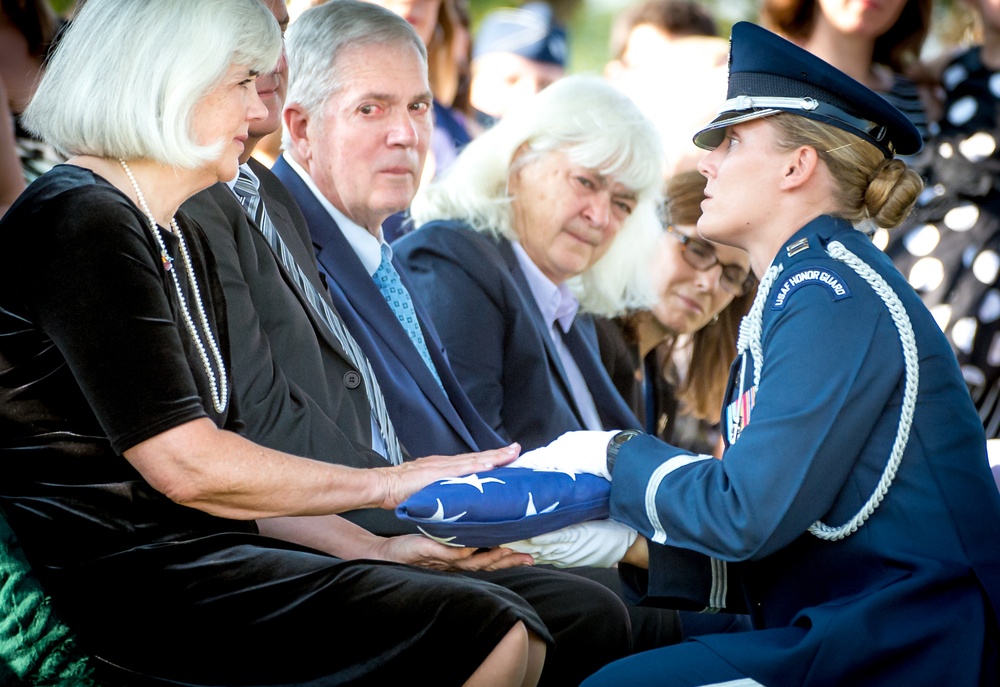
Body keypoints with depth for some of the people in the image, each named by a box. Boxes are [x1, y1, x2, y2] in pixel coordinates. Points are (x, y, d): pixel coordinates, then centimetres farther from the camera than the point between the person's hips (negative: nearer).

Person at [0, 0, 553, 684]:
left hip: (195, 559, 10)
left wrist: (371, 546, 7)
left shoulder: (178, 239, 20)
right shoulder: (80, 223, -12)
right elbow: (184, 465, -17)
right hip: (123, 588, -10)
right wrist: (385, 485, -8)